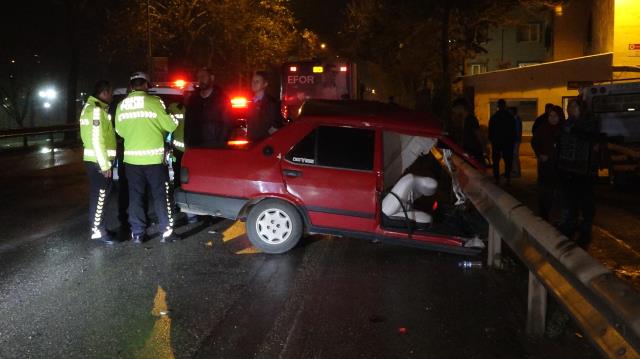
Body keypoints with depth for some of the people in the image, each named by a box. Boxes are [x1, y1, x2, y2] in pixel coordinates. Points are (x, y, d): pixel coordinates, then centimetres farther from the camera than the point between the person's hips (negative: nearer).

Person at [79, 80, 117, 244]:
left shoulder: (90, 107, 16)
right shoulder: (97, 110, -16)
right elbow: (97, 140, -22)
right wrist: (105, 164, -20)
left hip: (94, 160, 10)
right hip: (99, 161, -10)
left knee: (97, 195, 15)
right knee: (100, 196, -5)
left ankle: (97, 227, 23)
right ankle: (97, 230, 1)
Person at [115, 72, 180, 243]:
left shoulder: (121, 106, 4)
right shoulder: (154, 102, -10)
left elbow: (119, 131, 12)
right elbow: (170, 126, -5)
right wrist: (173, 117, 16)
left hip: (131, 158, 4)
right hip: (154, 157, -4)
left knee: (135, 196, 10)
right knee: (161, 195, 6)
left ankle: (137, 233, 14)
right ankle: (167, 231, 8)